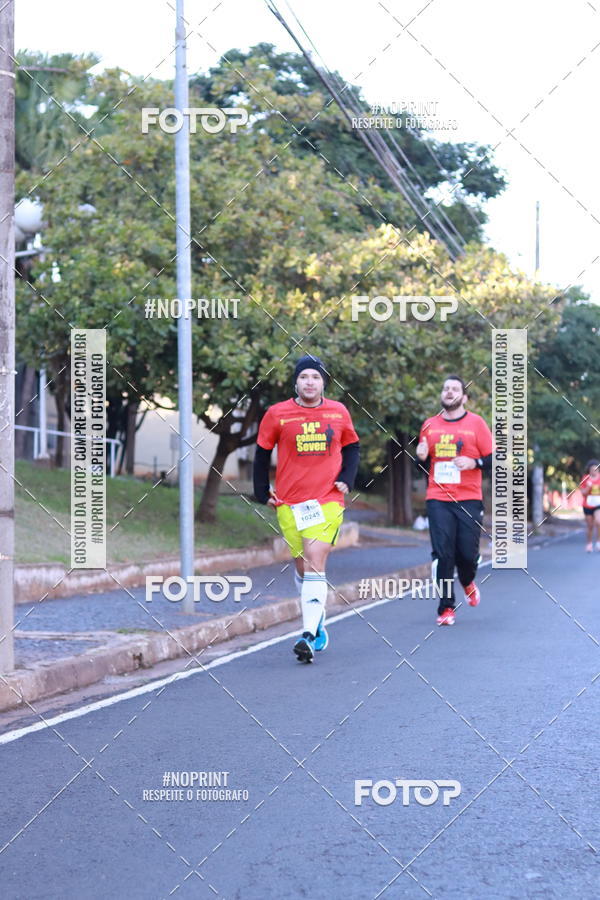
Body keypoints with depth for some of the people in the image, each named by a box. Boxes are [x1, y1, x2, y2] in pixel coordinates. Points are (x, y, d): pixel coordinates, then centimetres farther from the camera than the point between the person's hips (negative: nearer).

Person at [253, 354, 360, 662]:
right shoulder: (277, 414, 1)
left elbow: (352, 447, 18)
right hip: (289, 503, 1)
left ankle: (308, 636, -21)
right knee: (302, 568, 9)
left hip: (328, 501, -1)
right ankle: (317, 626, 29)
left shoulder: (339, 412, 5)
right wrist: (262, 492, 8)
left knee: (314, 563, -15)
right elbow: (262, 452, 11)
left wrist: (346, 479, 4)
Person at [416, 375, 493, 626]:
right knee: (442, 553, -8)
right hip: (438, 500, 1)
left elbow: (493, 459, 2)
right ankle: (446, 608, 1)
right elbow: (424, 462, 21)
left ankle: (468, 582, 33)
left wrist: (474, 462, -17)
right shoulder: (429, 425, 11)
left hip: (469, 499, -1)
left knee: (468, 552, -3)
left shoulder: (476, 423, 3)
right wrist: (421, 457, -1)